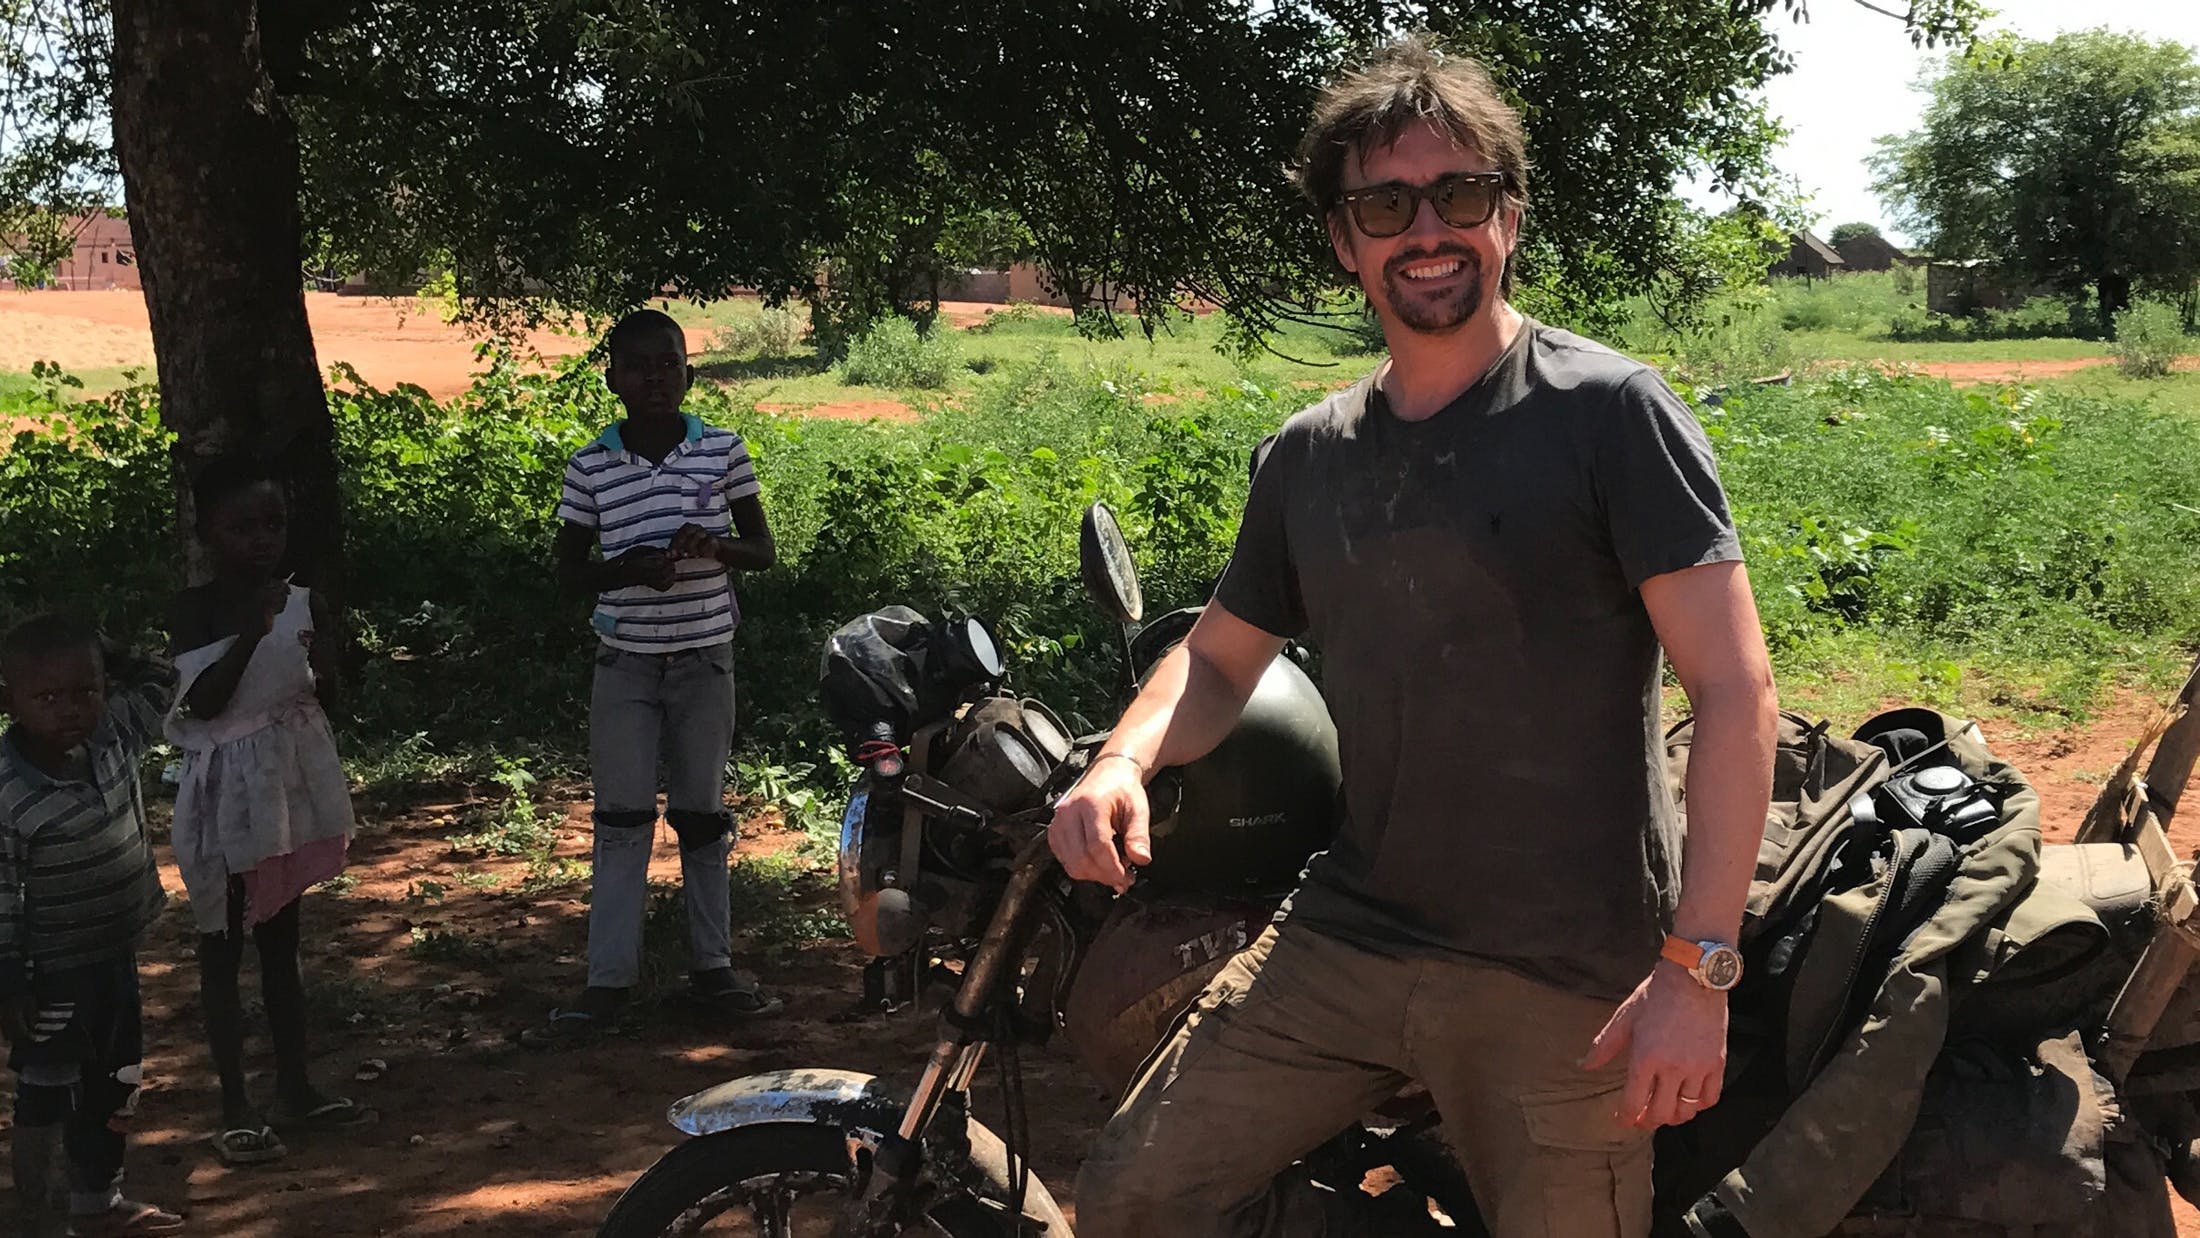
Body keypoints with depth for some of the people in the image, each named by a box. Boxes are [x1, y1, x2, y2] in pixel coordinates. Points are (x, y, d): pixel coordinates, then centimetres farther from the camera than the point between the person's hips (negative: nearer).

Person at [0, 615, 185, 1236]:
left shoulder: (114, 739, -8)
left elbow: (158, 680, 8)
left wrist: (100, 652, -6)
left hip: (117, 957, 8)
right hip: (54, 974, -7)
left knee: (115, 1084, 21)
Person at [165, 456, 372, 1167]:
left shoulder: (301, 603, 1)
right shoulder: (194, 612, -10)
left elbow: (326, 692, 7)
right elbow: (203, 703, -20)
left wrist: (317, 661, -15)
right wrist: (252, 632, -28)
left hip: (290, 783, 4)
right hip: (227, 794, -4)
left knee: (281, 943, 15)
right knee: (222, 947, 4)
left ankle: (296, 1089, 23)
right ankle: (236, 1108, 10)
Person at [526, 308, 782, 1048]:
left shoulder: (723, 452, -3)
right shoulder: (591, 468, -3)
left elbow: (764, 553, 3)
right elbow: (568, 569, 4)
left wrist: (715, 545, -19)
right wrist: (625, 568, -16)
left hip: (705, 661, 0)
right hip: (625, 666, 0)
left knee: (703, 818, 10)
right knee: (620, 821, 3)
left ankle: (712, 968, 20)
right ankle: (608, 981, 8)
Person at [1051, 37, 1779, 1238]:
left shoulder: (1609, 411, -7)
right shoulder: (1309, 454, 11)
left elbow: (1735, 694, -11)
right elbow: (1219, 653, 21)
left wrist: (1698, 967, -18)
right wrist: (1124, 761, -2)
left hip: (1565, 976, -5)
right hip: (1342, 938, 5)